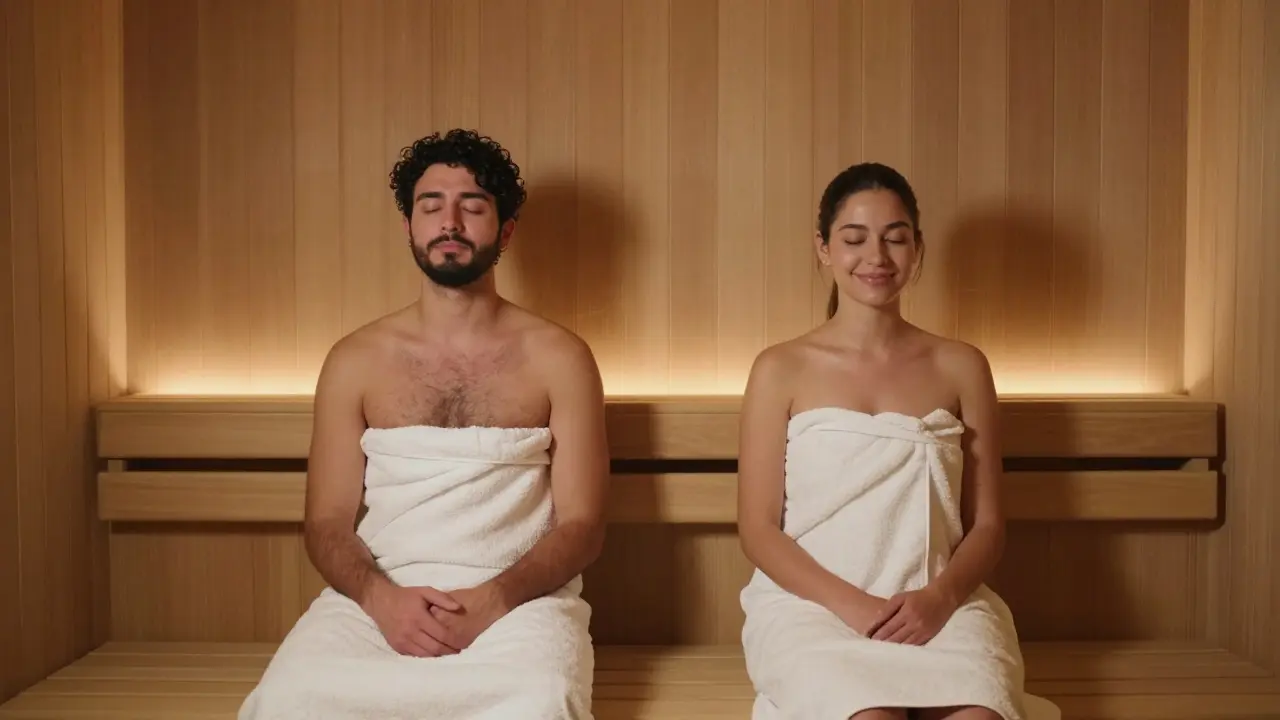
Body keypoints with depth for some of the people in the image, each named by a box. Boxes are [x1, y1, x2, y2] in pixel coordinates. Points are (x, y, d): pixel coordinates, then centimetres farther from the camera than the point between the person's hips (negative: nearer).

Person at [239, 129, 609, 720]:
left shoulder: (558, 357, 5)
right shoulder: (355, 360, 10)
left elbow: (581, 525, 2)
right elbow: (327, 523, 9)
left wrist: (493, 598, -16)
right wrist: (381, 597, -13)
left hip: (518, 599, -1)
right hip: (381, 598, 1)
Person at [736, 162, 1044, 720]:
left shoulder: (961, 367, 10)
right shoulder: (781, 370, 4)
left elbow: (987, 525, 10)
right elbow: (758, 529, 1)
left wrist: (939, 597, -10)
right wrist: (852, 604, -13)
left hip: (939, 606, 2)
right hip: (811, 606, -1)